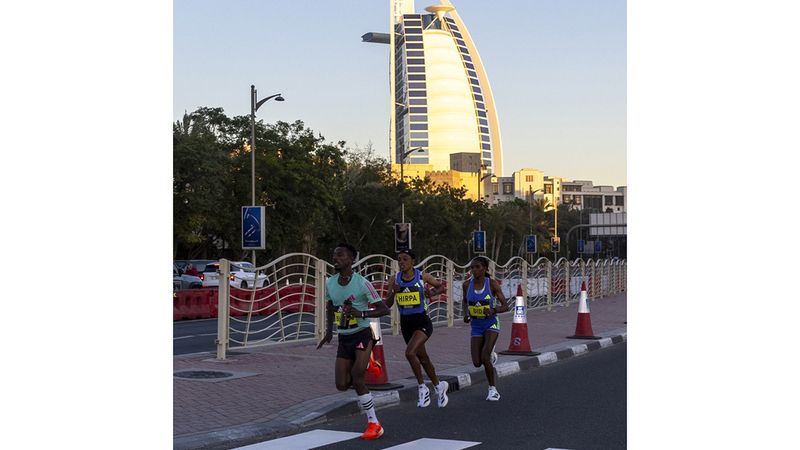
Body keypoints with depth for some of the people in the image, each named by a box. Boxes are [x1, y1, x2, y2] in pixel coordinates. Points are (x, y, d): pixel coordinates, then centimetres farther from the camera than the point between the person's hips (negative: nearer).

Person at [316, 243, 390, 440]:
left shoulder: (362, 283, -16)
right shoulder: (330, 283, 2)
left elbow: (384, 309, -13)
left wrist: (361, 313, -28)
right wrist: (329, 331, 10)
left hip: (362, 335, -5)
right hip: (344, 339, 6)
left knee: (357, 377, -19)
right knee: (342, 385, -2)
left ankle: (374, 424, -7)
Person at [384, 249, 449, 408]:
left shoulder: (422, 277, -7)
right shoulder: (394, 279, 0)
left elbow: (442, 287, 7)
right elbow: (387, 304, 0)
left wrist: (432, 293, -12)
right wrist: (393, 292, -17)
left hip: (422, 322, -5)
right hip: (405, 323, 5)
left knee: (409, 352, -25)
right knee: (423, 358, 17)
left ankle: (422, 387, -9)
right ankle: (439, 386, 38)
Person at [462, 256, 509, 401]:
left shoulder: (492, 284, -12)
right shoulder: (467, 285, -3)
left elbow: (505, 306, -9)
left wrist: (493, 310, -29)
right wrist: (466, 313, -3)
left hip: (491, 324, -4)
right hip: (476, 326, 4)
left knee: (485, 357, -22)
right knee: (477, 363, -2)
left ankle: (492, 389, -3)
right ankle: (491, 358, 36)